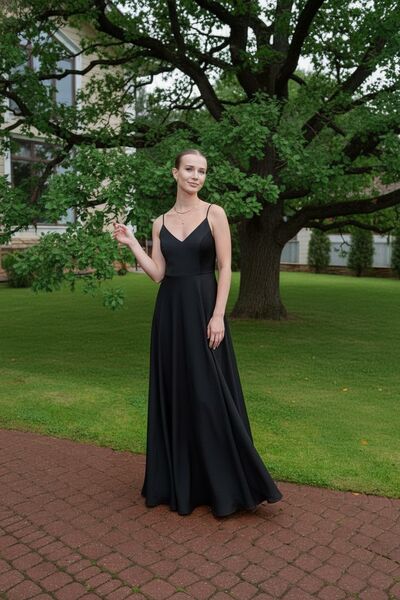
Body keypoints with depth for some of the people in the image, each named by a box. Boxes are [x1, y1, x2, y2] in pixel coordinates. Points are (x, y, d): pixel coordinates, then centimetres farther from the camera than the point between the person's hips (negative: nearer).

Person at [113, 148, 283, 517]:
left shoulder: (214, 213, -1)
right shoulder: (161, 222, 10)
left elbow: (225, 268, -6)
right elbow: (158, 273, 5)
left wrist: (217, 316, -14)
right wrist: (131, 243, 4)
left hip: (202, 308, -4)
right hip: (169, 312, 4)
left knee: (209, 395, -2)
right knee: (173, 394, 9)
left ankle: (225, 485, 13)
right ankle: (178, 482, 24)